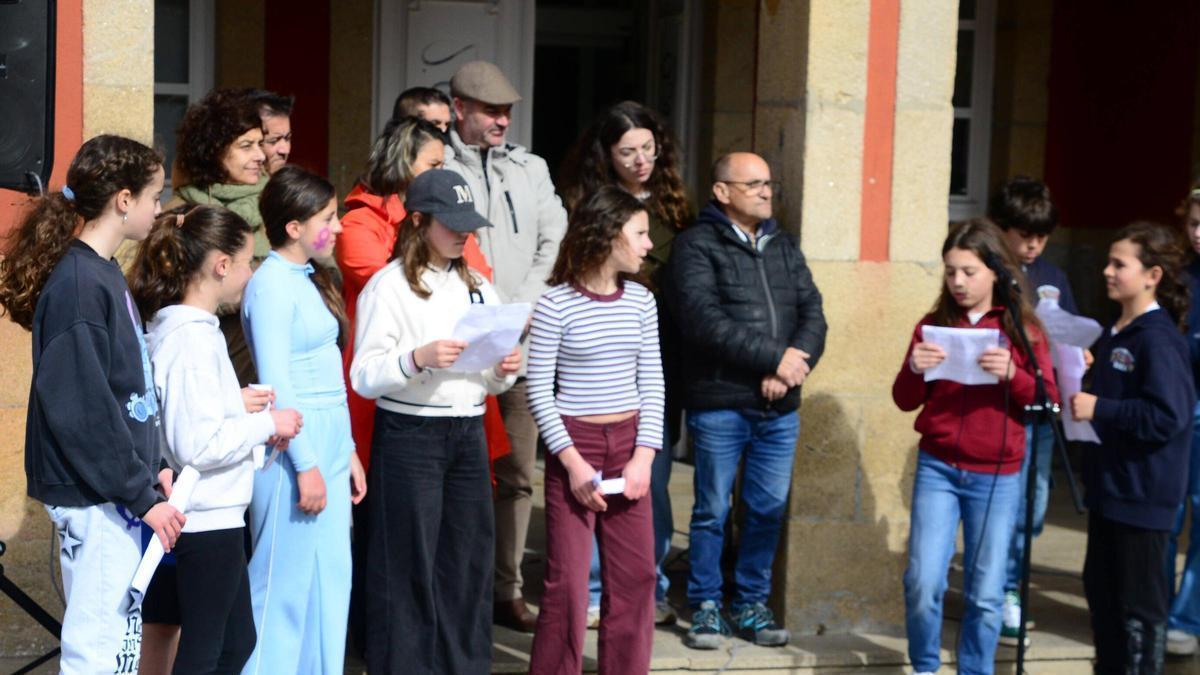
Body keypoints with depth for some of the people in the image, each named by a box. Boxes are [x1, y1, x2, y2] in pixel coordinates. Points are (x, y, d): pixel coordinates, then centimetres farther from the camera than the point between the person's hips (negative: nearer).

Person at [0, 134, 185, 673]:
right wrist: (142, 496, -18)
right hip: (95, 499, -9)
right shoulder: (78, 284, -17)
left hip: (116, 490, 9)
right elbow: (82, 408, -21)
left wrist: (153, 468, 8)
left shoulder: (103, 273, 12)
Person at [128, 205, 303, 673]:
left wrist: (244, 404, 8)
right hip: (208, 518, -10)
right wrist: (267, 424, -14)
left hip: (216, 515, 10)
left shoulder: (176, 326, 8)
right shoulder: (192, 338, -21)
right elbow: (197, 445, -26)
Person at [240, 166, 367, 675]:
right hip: (295, 447, -9)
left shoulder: (310, 280, 14)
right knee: (286, 585, -2)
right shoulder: (272, 285, -12)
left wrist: (347, 451, 16)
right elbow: (275, 384, -16)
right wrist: (306, 465, -17)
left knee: (330, 580, 11)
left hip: (330, 446, 9)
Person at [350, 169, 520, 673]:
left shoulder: (477, 286, 14)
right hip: (409, 436, -5)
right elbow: (365, 377, -11)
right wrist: (419, 358, -26)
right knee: (409, 563, -2)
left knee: (469, 560, 7)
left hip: (469, 433, 6)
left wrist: (504, 372, -4)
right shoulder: (389, 286, -5)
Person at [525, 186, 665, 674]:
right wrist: (572, 461, -14)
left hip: (629, 442, 5)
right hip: (574, 442, -4)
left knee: (635, 573, 7)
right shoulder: (555, 305, -10)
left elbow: (652, 384, 6)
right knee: (567, 578, -2)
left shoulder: (641, 301, 4)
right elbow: (539, 391, -8)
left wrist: (644, 456, -4)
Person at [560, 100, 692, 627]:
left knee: (653, 479, 7)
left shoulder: (671, 205, 10)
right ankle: (592, 592, 11)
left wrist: (683, 357, 4)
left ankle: (649, 590, 18)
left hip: (659, 359, 3)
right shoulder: (588, 205, -1)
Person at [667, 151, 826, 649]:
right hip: (719, 404, -5)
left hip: (781, 407, 5)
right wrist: (776, 357, -16)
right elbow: (704, 321, -17)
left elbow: (812, 313, 8)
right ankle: (706, 606, 16)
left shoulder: (785, 245, 16)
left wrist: (794, 366, -11)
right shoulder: (696, 246, -4)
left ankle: (752, 604, 23)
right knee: (712, 510, 3)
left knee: (769, 509, 9)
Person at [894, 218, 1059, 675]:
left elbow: (1048, 402, -2)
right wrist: (915, 370, -15)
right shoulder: (934, 325, 3)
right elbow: (905, 401, 5)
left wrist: (1012, 374, -20)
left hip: (997, 477, -1)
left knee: (986, 592, 4)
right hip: (937, 469, 1)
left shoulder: (1023, 329, 0)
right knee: (923, 581, -6)